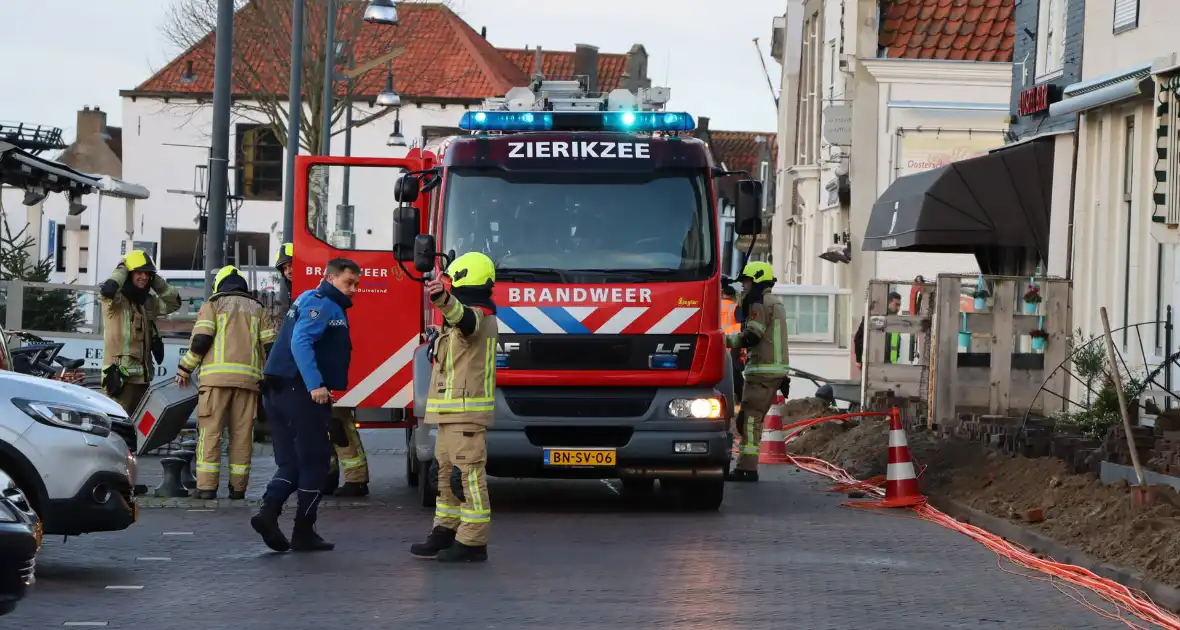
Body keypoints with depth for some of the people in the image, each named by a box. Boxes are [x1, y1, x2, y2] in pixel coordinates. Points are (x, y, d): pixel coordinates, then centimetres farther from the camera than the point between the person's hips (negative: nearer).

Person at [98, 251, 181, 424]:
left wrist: (156, 281, 12)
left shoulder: (148, 302, 17)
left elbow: (173, 303, 21)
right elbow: (107, 290, -28)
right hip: (121, 375, -8)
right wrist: (121, 269, -10)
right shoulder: (117, 299, -7)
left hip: (142, 377, 8)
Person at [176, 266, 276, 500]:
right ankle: (238, 487, 4)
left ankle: (207, 486, -10)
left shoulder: (213, 304, 10)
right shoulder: (256, 308, 19)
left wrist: (185, 369, 6)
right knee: (242, 434, 5)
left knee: (210, 430, -4)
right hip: (248, 377, 3)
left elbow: (201, 339, -3)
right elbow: (270, 346, 11)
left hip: (217, 376, -3)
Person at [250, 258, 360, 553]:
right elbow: (300, 342, -24)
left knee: (290, 462, 10)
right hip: (301, 392, -10)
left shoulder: (311, 301, 22)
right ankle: (303, 533, 3)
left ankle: (268, 511, -11)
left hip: (279, 392, 10)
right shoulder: (322, 303, -10)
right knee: (314, 462, 0)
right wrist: (315, 385, -31)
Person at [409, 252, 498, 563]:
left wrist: (443, 300, -62)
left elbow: (462, 316, -40)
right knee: (447, 473, 16)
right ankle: (446, 532, 23)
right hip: (452, 411, 11)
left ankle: (473, 542, -12)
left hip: (466, 412, -11)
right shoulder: (474, 318, 20)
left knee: (469, 474, -11)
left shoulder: (477, 317, -15)